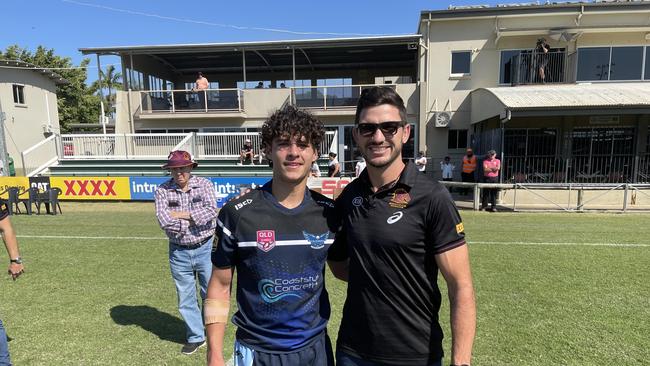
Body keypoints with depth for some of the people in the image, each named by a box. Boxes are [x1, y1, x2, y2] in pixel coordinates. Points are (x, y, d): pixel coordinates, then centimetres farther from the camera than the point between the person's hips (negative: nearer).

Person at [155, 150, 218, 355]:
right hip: (179, 252, 2)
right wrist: (195, 219, -14)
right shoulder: (163, 191, -3)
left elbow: (211, 211, -19)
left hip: (205, 248, -1)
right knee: (186, 298, 13)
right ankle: (196, 337, 32)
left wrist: (182, 214, -16)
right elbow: (163, 220, -16)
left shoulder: (204, 185, -5)